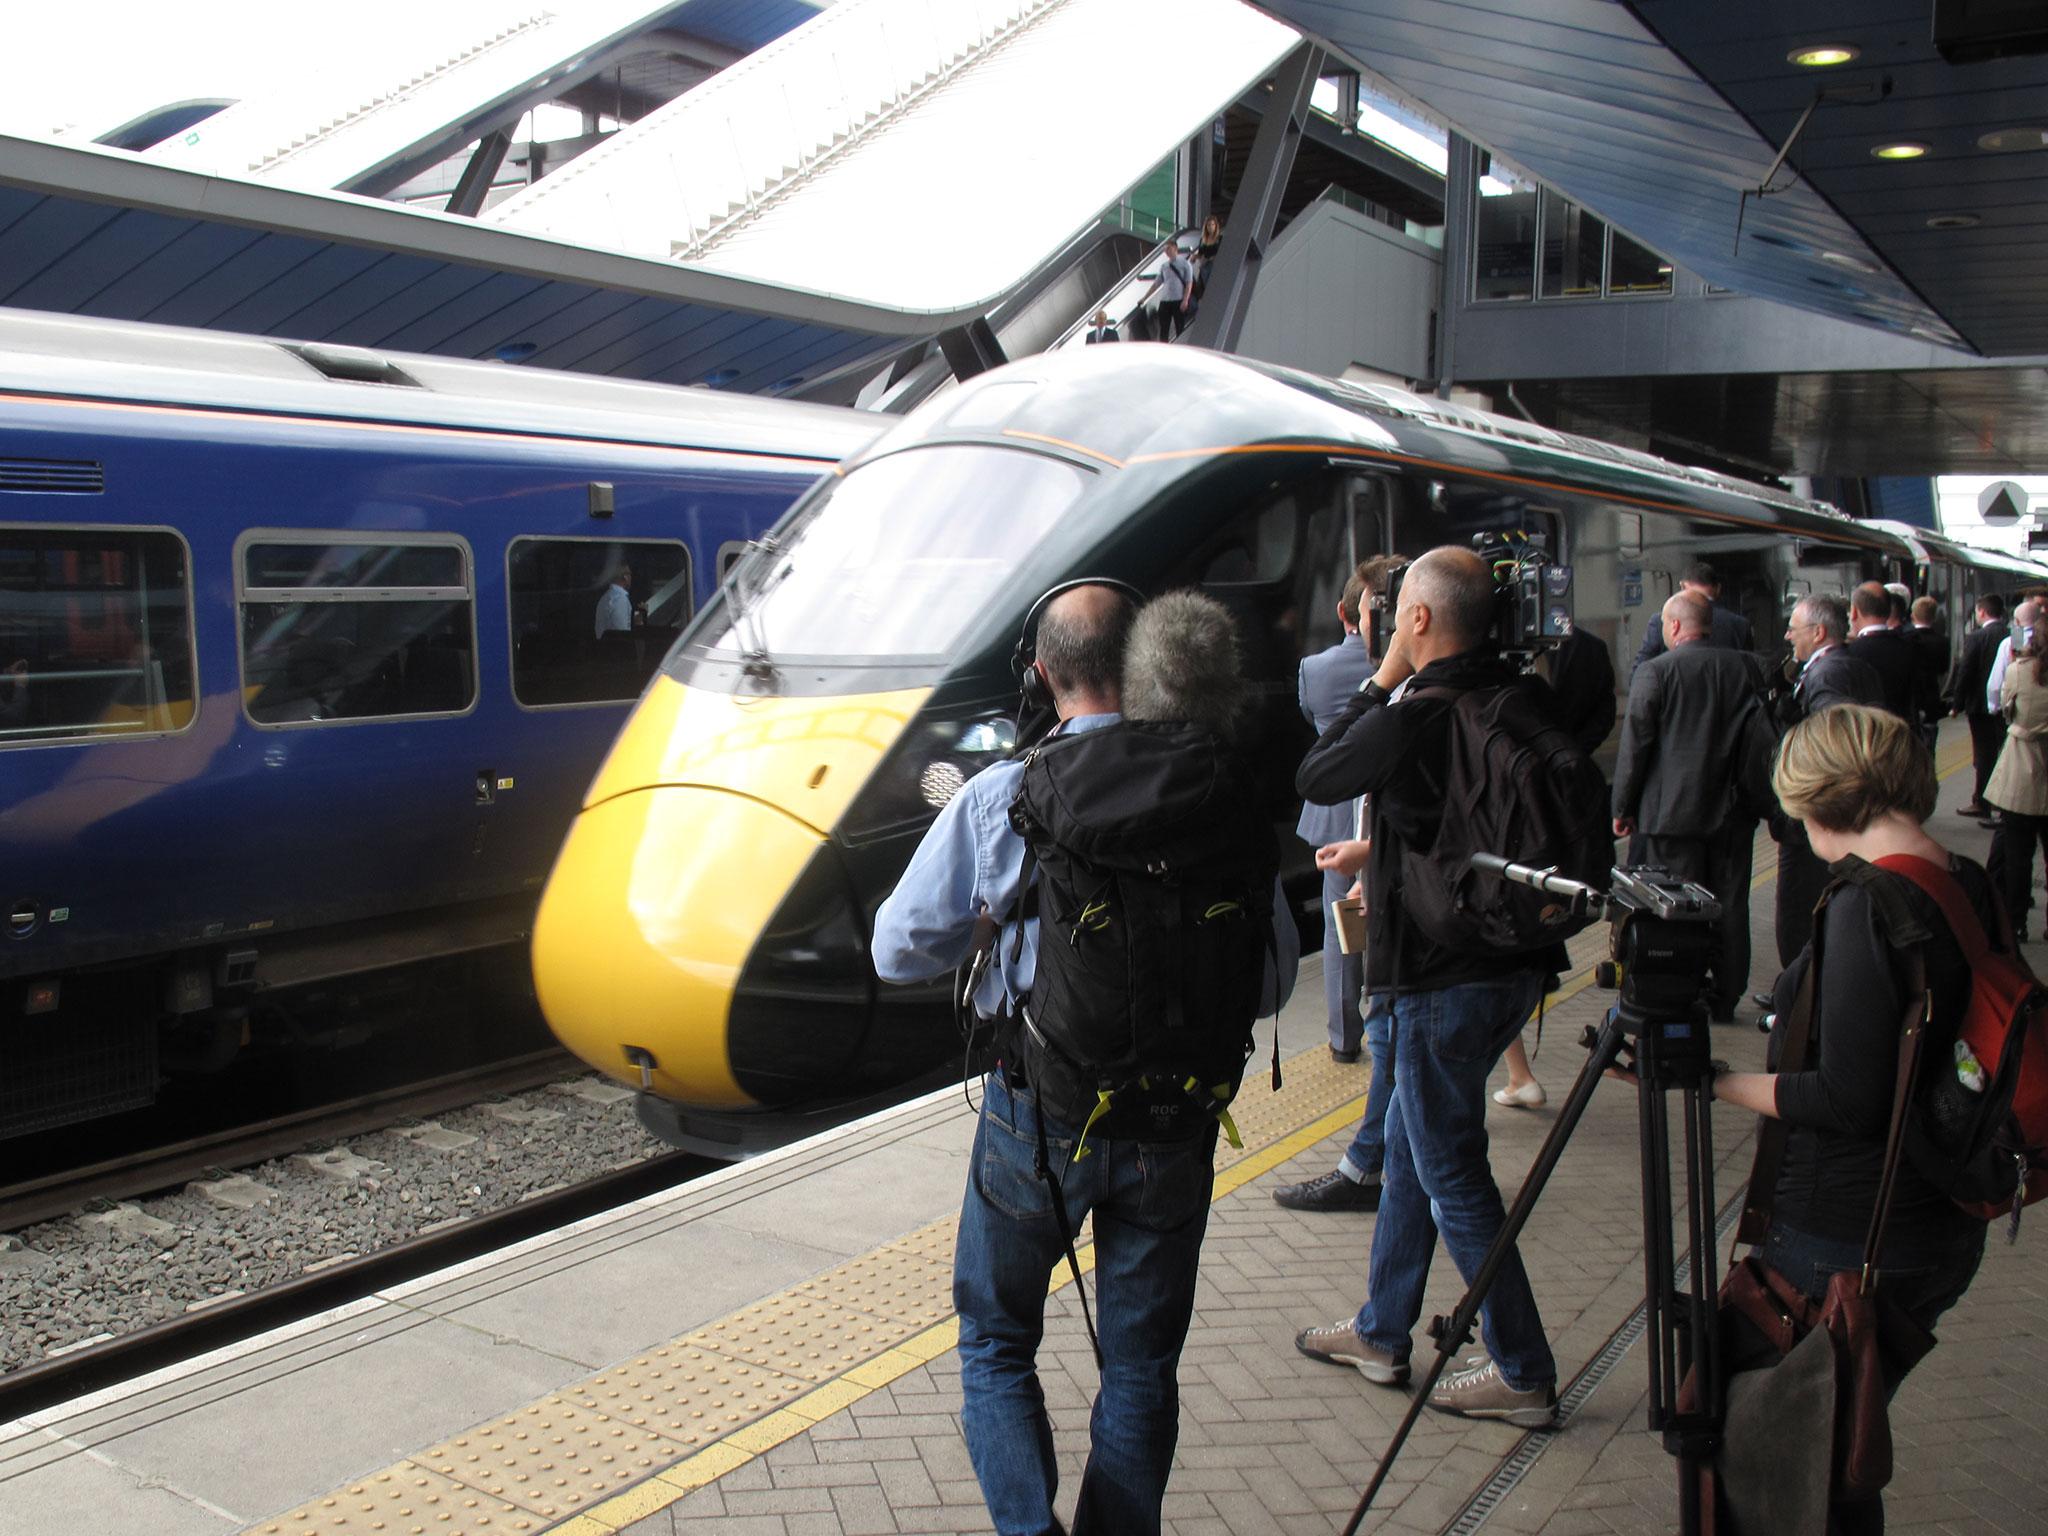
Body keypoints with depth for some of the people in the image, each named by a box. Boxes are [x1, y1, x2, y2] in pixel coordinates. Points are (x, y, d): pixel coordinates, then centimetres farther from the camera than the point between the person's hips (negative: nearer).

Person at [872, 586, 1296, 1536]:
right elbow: (1274, 976, -1)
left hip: (1038, 1114, -1)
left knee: (995, 1343, 18)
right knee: (1141, 1364, 18)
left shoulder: (999, 797, -12)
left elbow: (900, 950, -4)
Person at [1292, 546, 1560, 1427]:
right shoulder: (1522, 701, 3)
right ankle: (1382, 1333, 32)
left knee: (1451, 1173, 3)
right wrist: (1384, 865, 22)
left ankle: (1523, 1376, 13)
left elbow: (1314, 779, -5)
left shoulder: (1412, 722, -22)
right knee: (1411, 1139, 20)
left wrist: (1380, 685, -2)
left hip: (1443, 974, -9)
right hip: (1514, 957, 9)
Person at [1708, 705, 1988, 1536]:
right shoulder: (1971, 888, 4)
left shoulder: (1868, 905, -22)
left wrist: (1715, 1081, -15)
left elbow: (1850, 1099, -24)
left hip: (1843, 1240, -8)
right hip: (1946, 1231, 8)